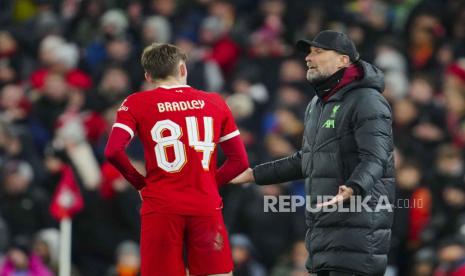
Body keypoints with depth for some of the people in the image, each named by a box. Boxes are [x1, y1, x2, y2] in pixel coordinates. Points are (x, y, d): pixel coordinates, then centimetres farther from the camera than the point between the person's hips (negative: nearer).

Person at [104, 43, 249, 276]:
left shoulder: (136, 103, 3)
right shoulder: (215, 102, 10)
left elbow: (113, 151, -10)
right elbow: (239, 160, 10)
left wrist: (139, 182, 4)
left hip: (160, 207, -1)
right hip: (207, 208, 1)